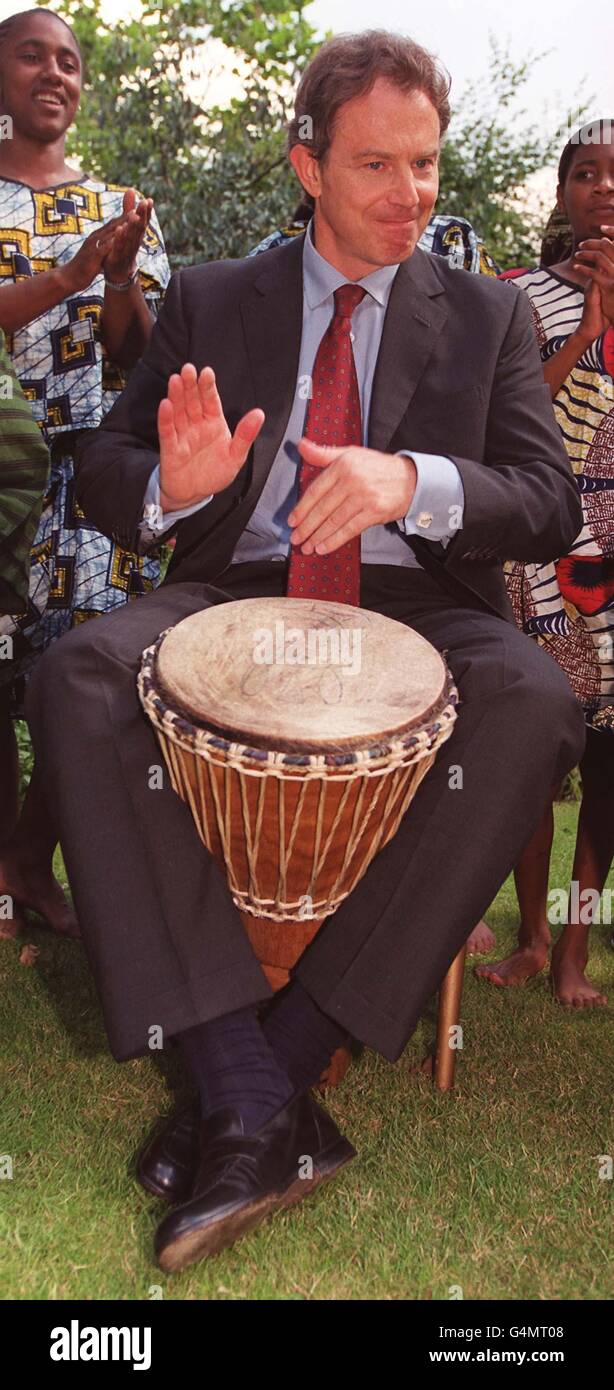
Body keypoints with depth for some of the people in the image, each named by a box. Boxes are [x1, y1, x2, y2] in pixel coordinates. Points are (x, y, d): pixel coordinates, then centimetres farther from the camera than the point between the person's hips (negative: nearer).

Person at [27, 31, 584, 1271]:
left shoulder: (488, 316, 13)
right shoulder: (209, 300, 14)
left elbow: (552, 508, 1)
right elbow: (99, 472, 8)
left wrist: (414, 480, -20)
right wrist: (173, 482, -18)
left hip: (416, 603, 0)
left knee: (535, 704, -32)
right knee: (75, 679, -29)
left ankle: (285, 1063, -23)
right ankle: (255, 1114, -29)